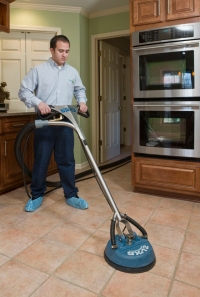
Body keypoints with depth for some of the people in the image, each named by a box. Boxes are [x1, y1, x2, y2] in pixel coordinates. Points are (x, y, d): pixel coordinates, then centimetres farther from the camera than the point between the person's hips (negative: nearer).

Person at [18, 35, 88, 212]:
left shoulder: (73, 72, 10)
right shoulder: (38, 70, 0)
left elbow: (80, 90, 24)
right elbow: (23, 92, -1)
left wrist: (82, 101, 2)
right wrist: (38, 102, -19)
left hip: (66, 123, 3)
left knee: (67, 160, 6)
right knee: (41, 160, 5)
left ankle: (71, 196, 18)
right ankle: (37, 195, 22)